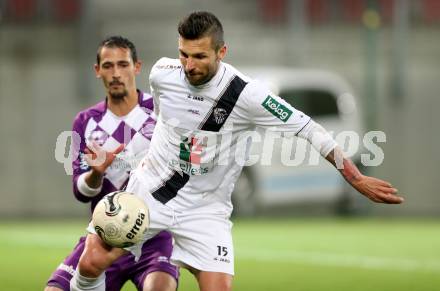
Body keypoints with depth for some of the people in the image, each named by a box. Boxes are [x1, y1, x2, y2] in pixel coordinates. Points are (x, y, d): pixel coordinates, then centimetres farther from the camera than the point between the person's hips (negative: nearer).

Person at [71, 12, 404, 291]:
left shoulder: (245, 94, -22)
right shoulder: (162, 73, -10)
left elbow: (308, 129, -16)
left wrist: (358, 179, -14)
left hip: (206, 208, -2)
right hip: (148, 191, 2)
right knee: (91, 263, -7)